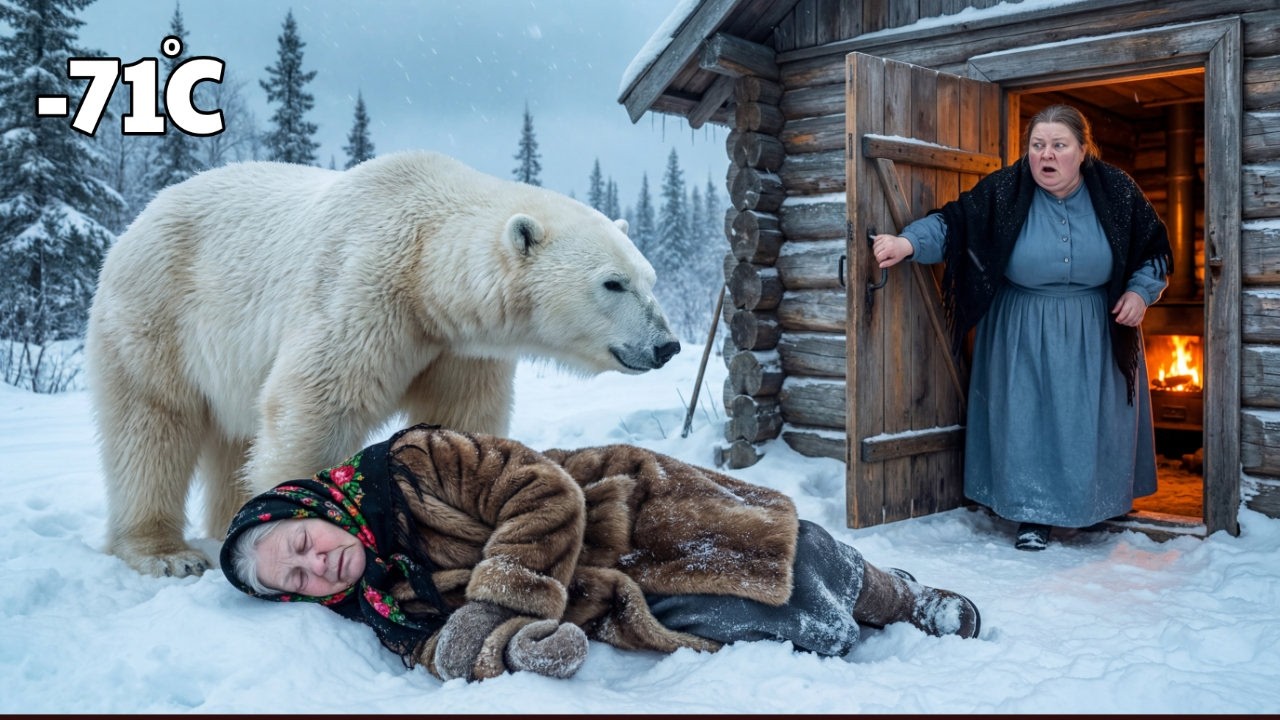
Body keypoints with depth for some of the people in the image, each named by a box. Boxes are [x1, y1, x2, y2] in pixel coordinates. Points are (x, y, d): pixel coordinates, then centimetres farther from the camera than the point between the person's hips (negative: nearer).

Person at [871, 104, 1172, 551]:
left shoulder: (1116, 192, -8)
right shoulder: (1004, 192, -13)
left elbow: (1155, 248, 4)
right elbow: (953, 222, -14)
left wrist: (1141, 291, -12)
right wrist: (909, 242, -32)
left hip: (1097, 331, 2)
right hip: (1023, 332, -1)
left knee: (1098, 414, 9)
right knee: (1027, 416, -1)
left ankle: (1107, 498, 32)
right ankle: (1034, 514, 11)